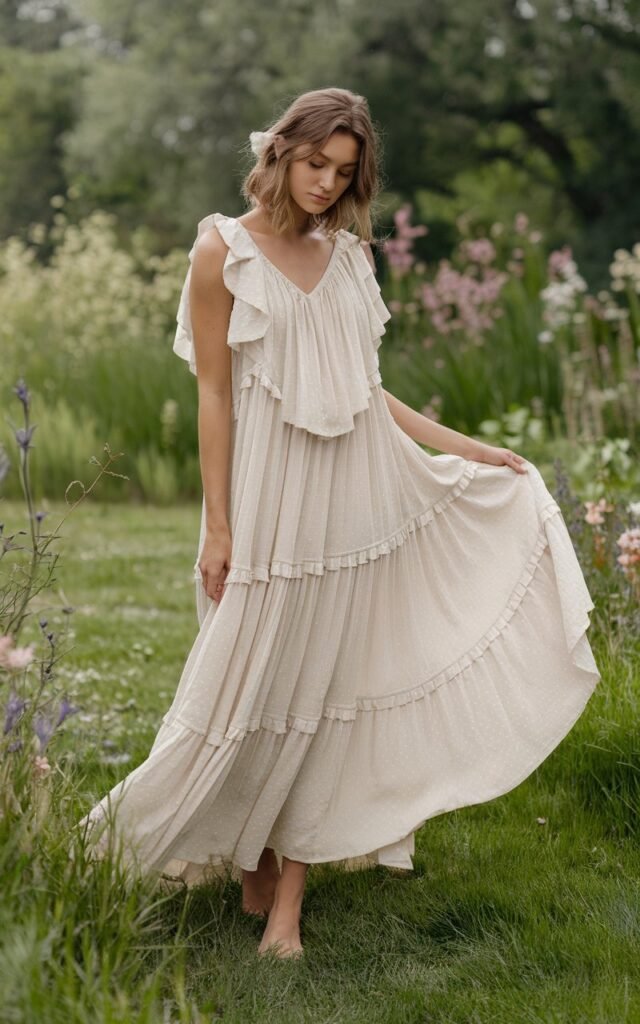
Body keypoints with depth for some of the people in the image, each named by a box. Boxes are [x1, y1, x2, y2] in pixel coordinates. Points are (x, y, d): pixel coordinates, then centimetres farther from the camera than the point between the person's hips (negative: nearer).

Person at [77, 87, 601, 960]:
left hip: (356, 486, 4)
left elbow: (367, 389, 13)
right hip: (273, 491, -4)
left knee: (322, 683, 5)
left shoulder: (349, 254, 10)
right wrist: (217, 526, -9)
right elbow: (213, 395, -6)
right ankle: (253, 867, 22)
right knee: (260, 679, 2)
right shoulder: (224, 251, -4)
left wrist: (471, 448, 11)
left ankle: (287, 891, 13)